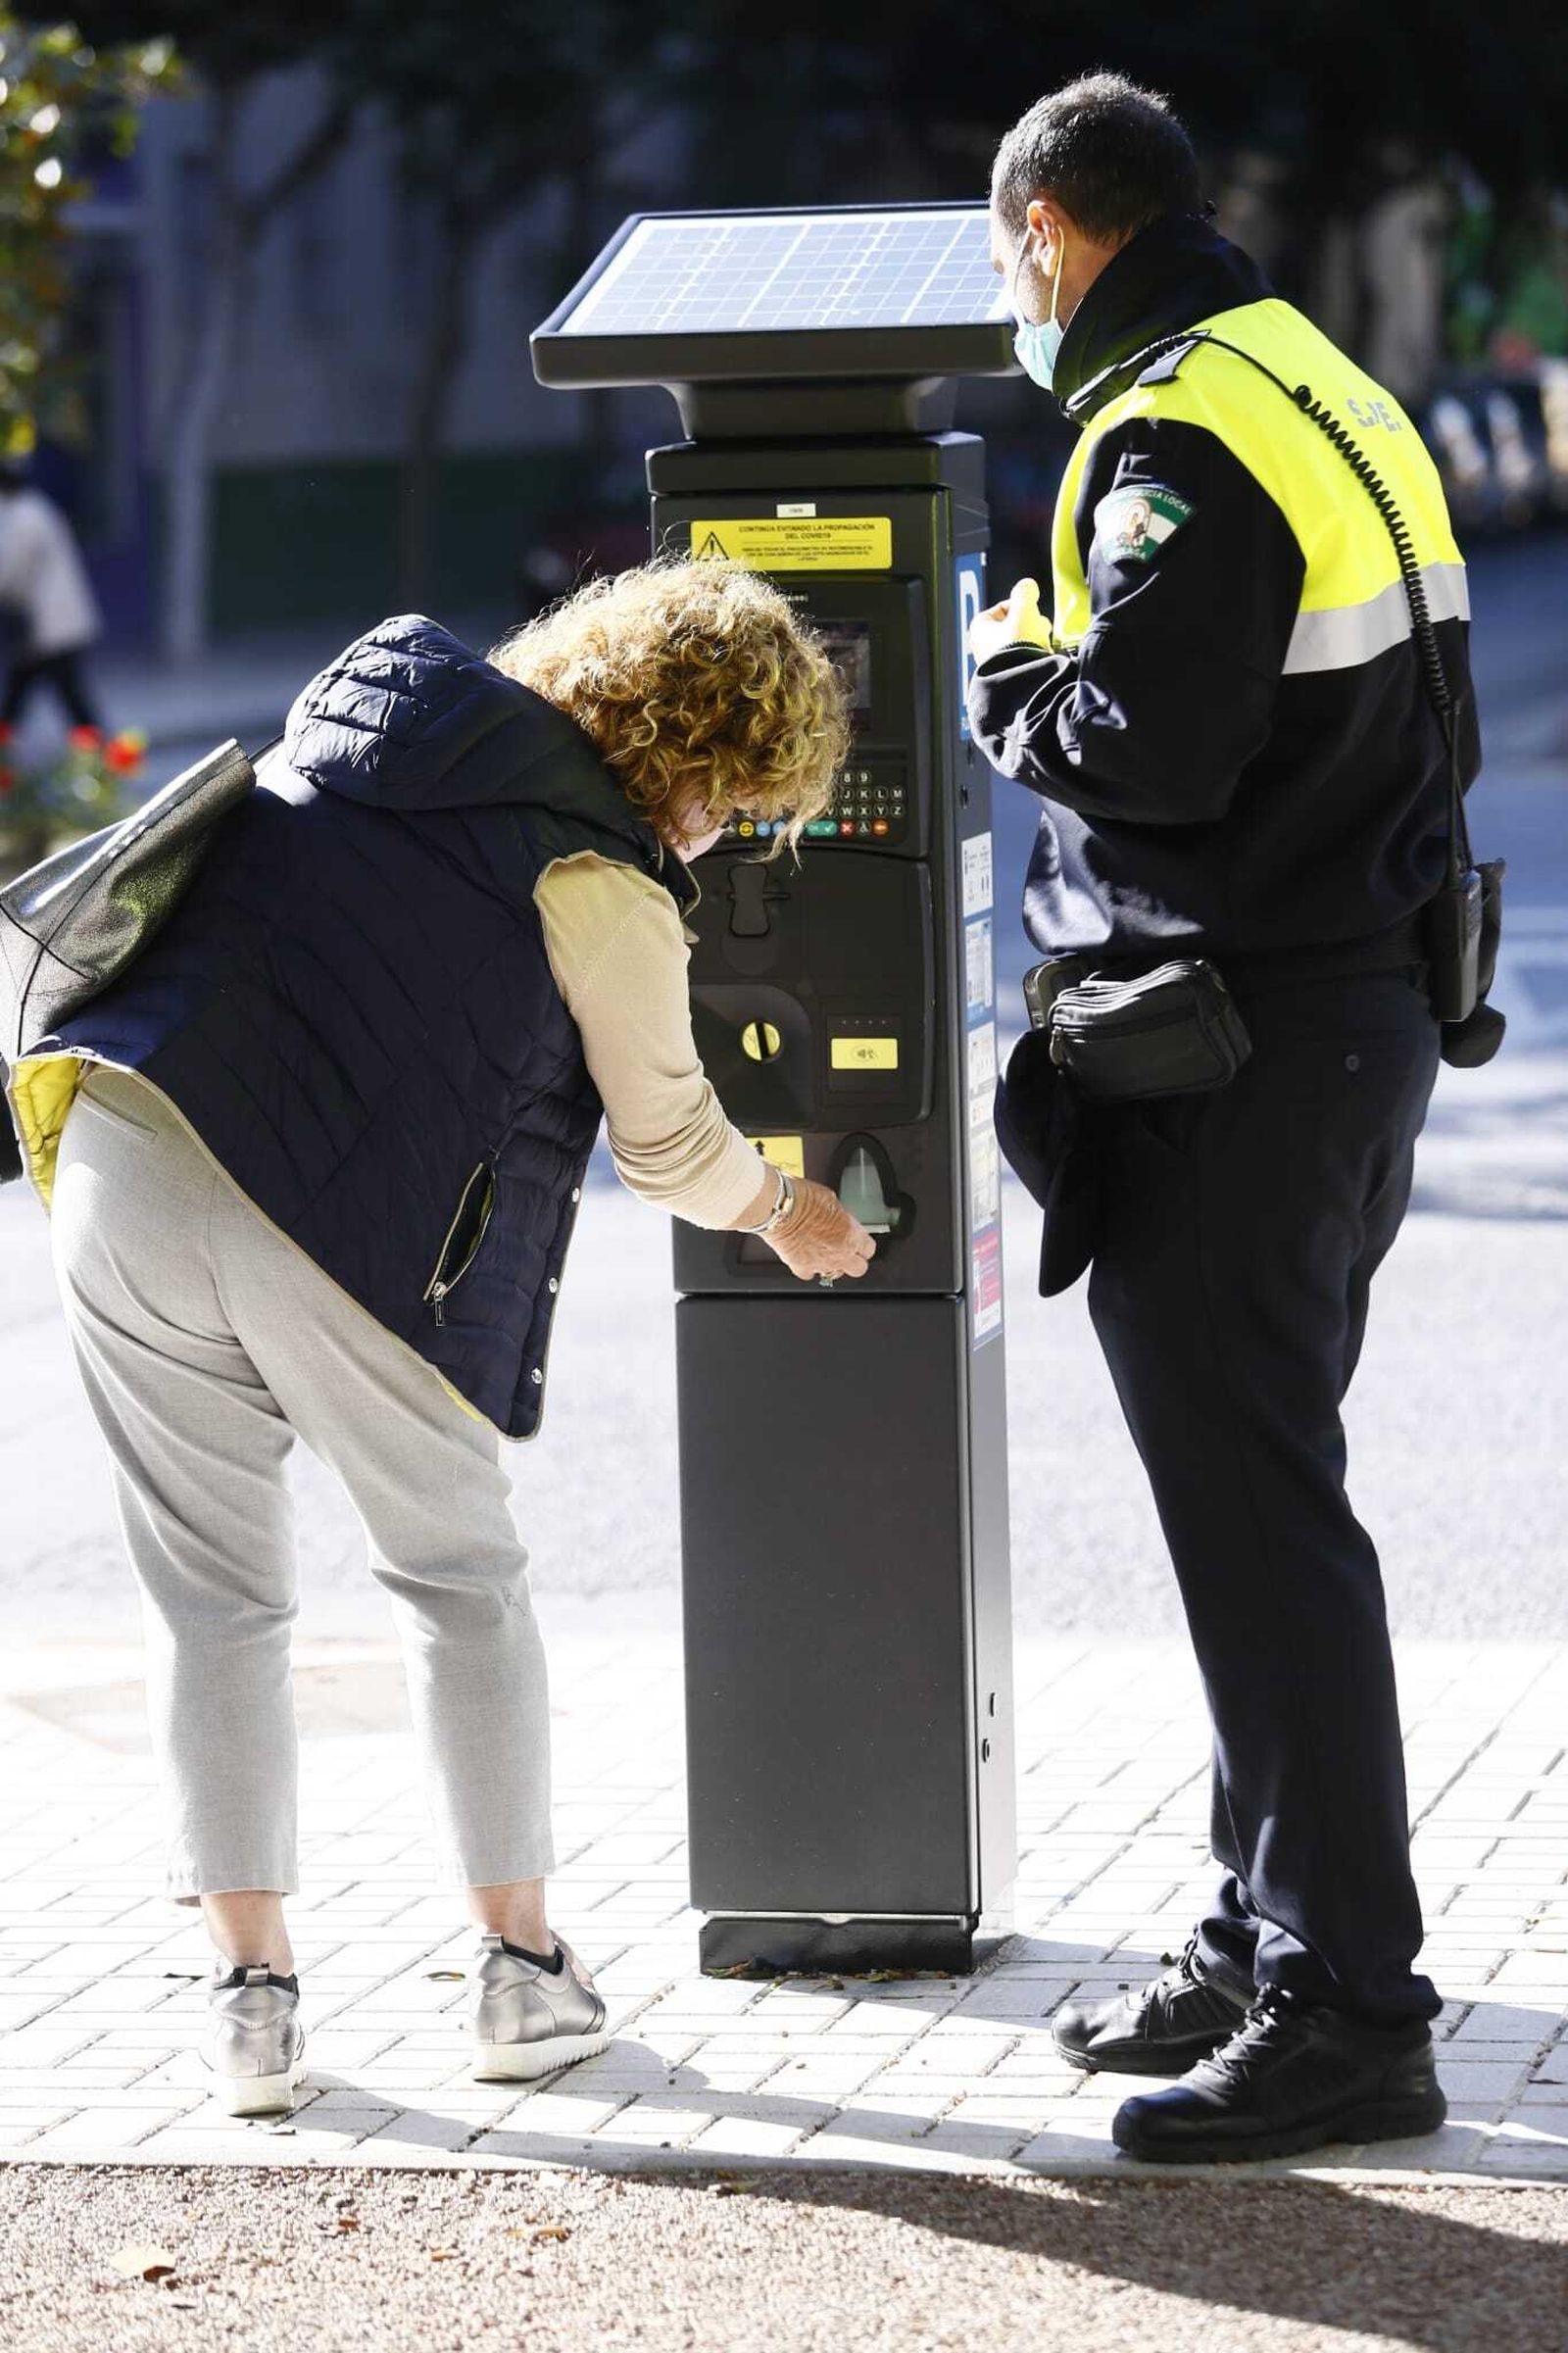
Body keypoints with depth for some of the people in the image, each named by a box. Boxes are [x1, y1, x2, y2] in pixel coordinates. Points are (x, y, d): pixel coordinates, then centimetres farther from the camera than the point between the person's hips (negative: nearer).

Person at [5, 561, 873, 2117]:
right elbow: (668, 1140, 9)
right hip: (334, 1226, -5)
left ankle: (250, 1991, 10)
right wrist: (784, 1215, 29)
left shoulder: (370, 695, 15)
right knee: (461, 1576, 15)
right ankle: (522, 1969, 19)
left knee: (212, 1594, 12)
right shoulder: (601, 877, -4)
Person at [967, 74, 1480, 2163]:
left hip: (1235, 1060, -10)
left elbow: (1147, 748, -24)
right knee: (1266, 1503, 18)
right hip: (1362, 1011, 10)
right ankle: (1271, 1943, 27)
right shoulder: (1330, 388, 15)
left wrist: (1007, 673, -4)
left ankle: (1347, 2019, -5)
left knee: (1258, 1523, -7)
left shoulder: (1175, 438, -16)